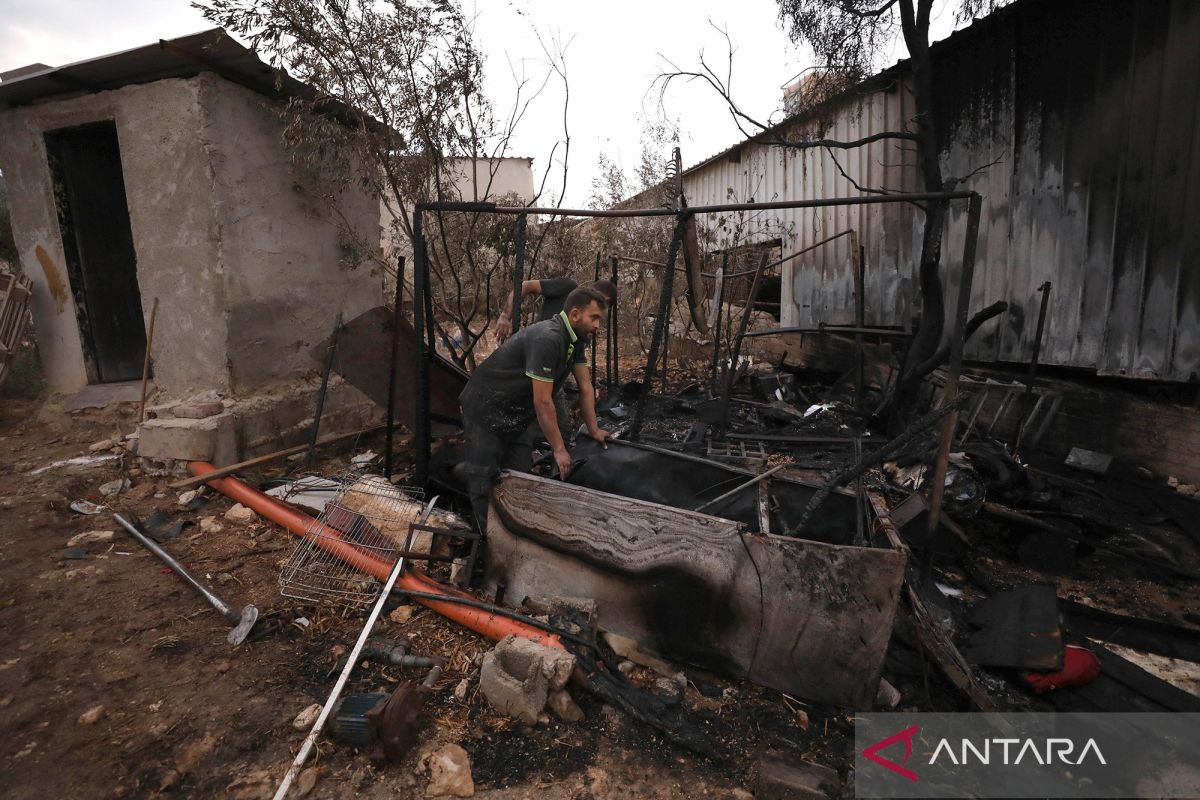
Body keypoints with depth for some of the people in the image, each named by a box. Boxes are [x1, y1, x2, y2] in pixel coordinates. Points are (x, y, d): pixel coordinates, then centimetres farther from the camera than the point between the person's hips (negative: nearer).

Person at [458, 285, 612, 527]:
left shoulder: (575, 339, 1)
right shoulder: (547, 338, -29)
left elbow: (585, 386, 7)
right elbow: (542, 401, -28)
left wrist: (594, 430, 8)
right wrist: (559, 449, -21)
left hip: (515, 412, 9)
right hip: (485, 408, -8)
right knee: (485, 476, -4)